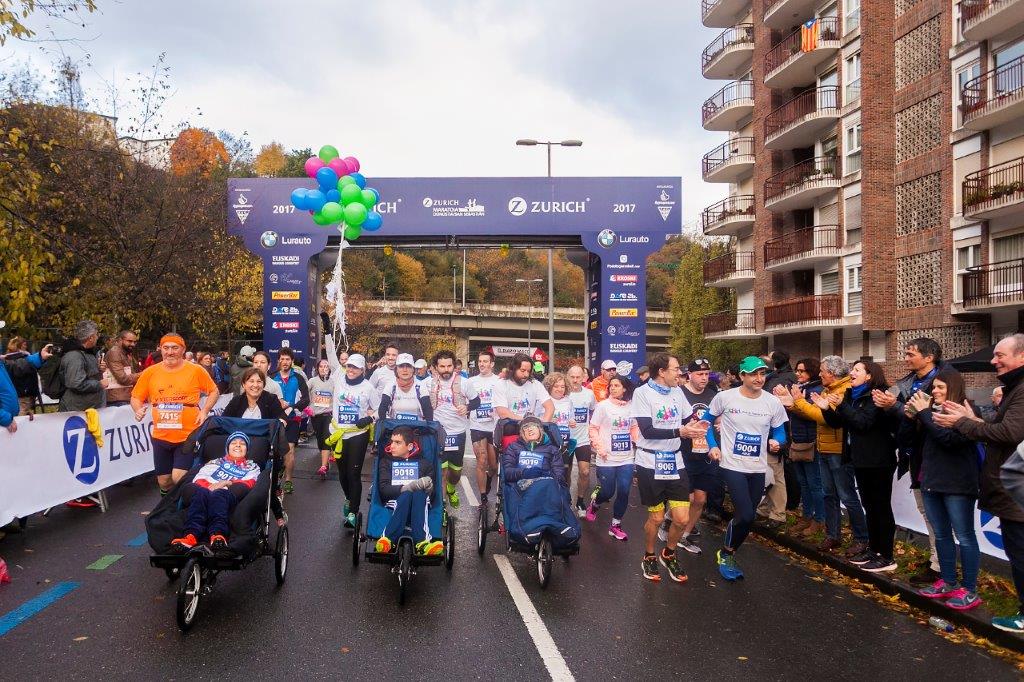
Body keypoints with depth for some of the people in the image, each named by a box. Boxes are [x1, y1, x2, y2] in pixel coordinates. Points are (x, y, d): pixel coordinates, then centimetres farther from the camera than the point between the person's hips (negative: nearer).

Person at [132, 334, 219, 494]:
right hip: (161, 437, 3)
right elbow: (136, 397, 10)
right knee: (164, 482, 13)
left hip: (188, 436, -3)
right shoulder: (150, 372, 1)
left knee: (179, 478, -13)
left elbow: (214, 391, 6)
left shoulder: (196, 370, -5)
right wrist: (138, 409, -11)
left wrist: (204, 411, -8)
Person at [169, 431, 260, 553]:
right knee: (200, 493, -35)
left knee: (218, 496, -38)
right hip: (207, 490, 2)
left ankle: (218, 535, -62)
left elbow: (248, 483, 11)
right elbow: (199, 479, 17)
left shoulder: (252, 467, 32)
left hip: (231, 495, -2)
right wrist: (211, 487, -5)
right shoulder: (215, 462, 36)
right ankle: (191, 535, -54)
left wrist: (227, 482, -5)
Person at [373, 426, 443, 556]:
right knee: (406, 495, -35)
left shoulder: (424, 463, 17)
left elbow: (431, 491, 6)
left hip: (419, 506, 1)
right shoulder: (386, 461, 16)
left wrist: (428, 487, -19)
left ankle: (422, 543, -51)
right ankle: (388, 540, -51)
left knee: (419, 494, -35)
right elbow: (383, 489, 0)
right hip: (395, 504, 0)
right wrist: (405, 488, -19)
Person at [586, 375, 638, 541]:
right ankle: (593, 504, 37)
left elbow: (634, 428, 14)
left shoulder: (631, 406, 3)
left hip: (627, 458, 3)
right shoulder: (603, 406, -6)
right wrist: (599, 446, -14)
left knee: (624, 492, 1)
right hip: (607, 459, -3)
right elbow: (592, 428, -3)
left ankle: (616, 525, 18)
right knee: (607, 492, 3)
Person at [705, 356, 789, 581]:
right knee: (746, 516, -14)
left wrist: (777, 442, -14)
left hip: (758, 468, 4)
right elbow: (707, 420, 7)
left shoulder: (773, 402, -3)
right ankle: (726, 554, 12)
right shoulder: (725, 397, -9)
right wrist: (713, 446, -3)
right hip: (733, 465, -4)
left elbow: (779, 431, 8)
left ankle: (728, 554, 33)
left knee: (746, 516, 11)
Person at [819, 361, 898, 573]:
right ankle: (873, 549, 24)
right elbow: (839, 422, 13)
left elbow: (863, 422, -24)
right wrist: (827, 409, -3)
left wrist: (841, 405, -26)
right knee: (870, 506, 15)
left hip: (877, 461, -9)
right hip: (861, 459, 9)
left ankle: (887, 557, 3)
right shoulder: (852, 395, 12)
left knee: (881, 507, -3)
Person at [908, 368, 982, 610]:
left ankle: (970, 590, 9)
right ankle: (948, 582, 25)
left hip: (957, 485, -7)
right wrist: (911, 415, -4)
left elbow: (949, 438, -24)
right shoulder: (933, 410, 9)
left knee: (964, 536, 1)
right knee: (941, 535, 14)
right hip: (931, 481, 7)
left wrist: (925, 413, -19)